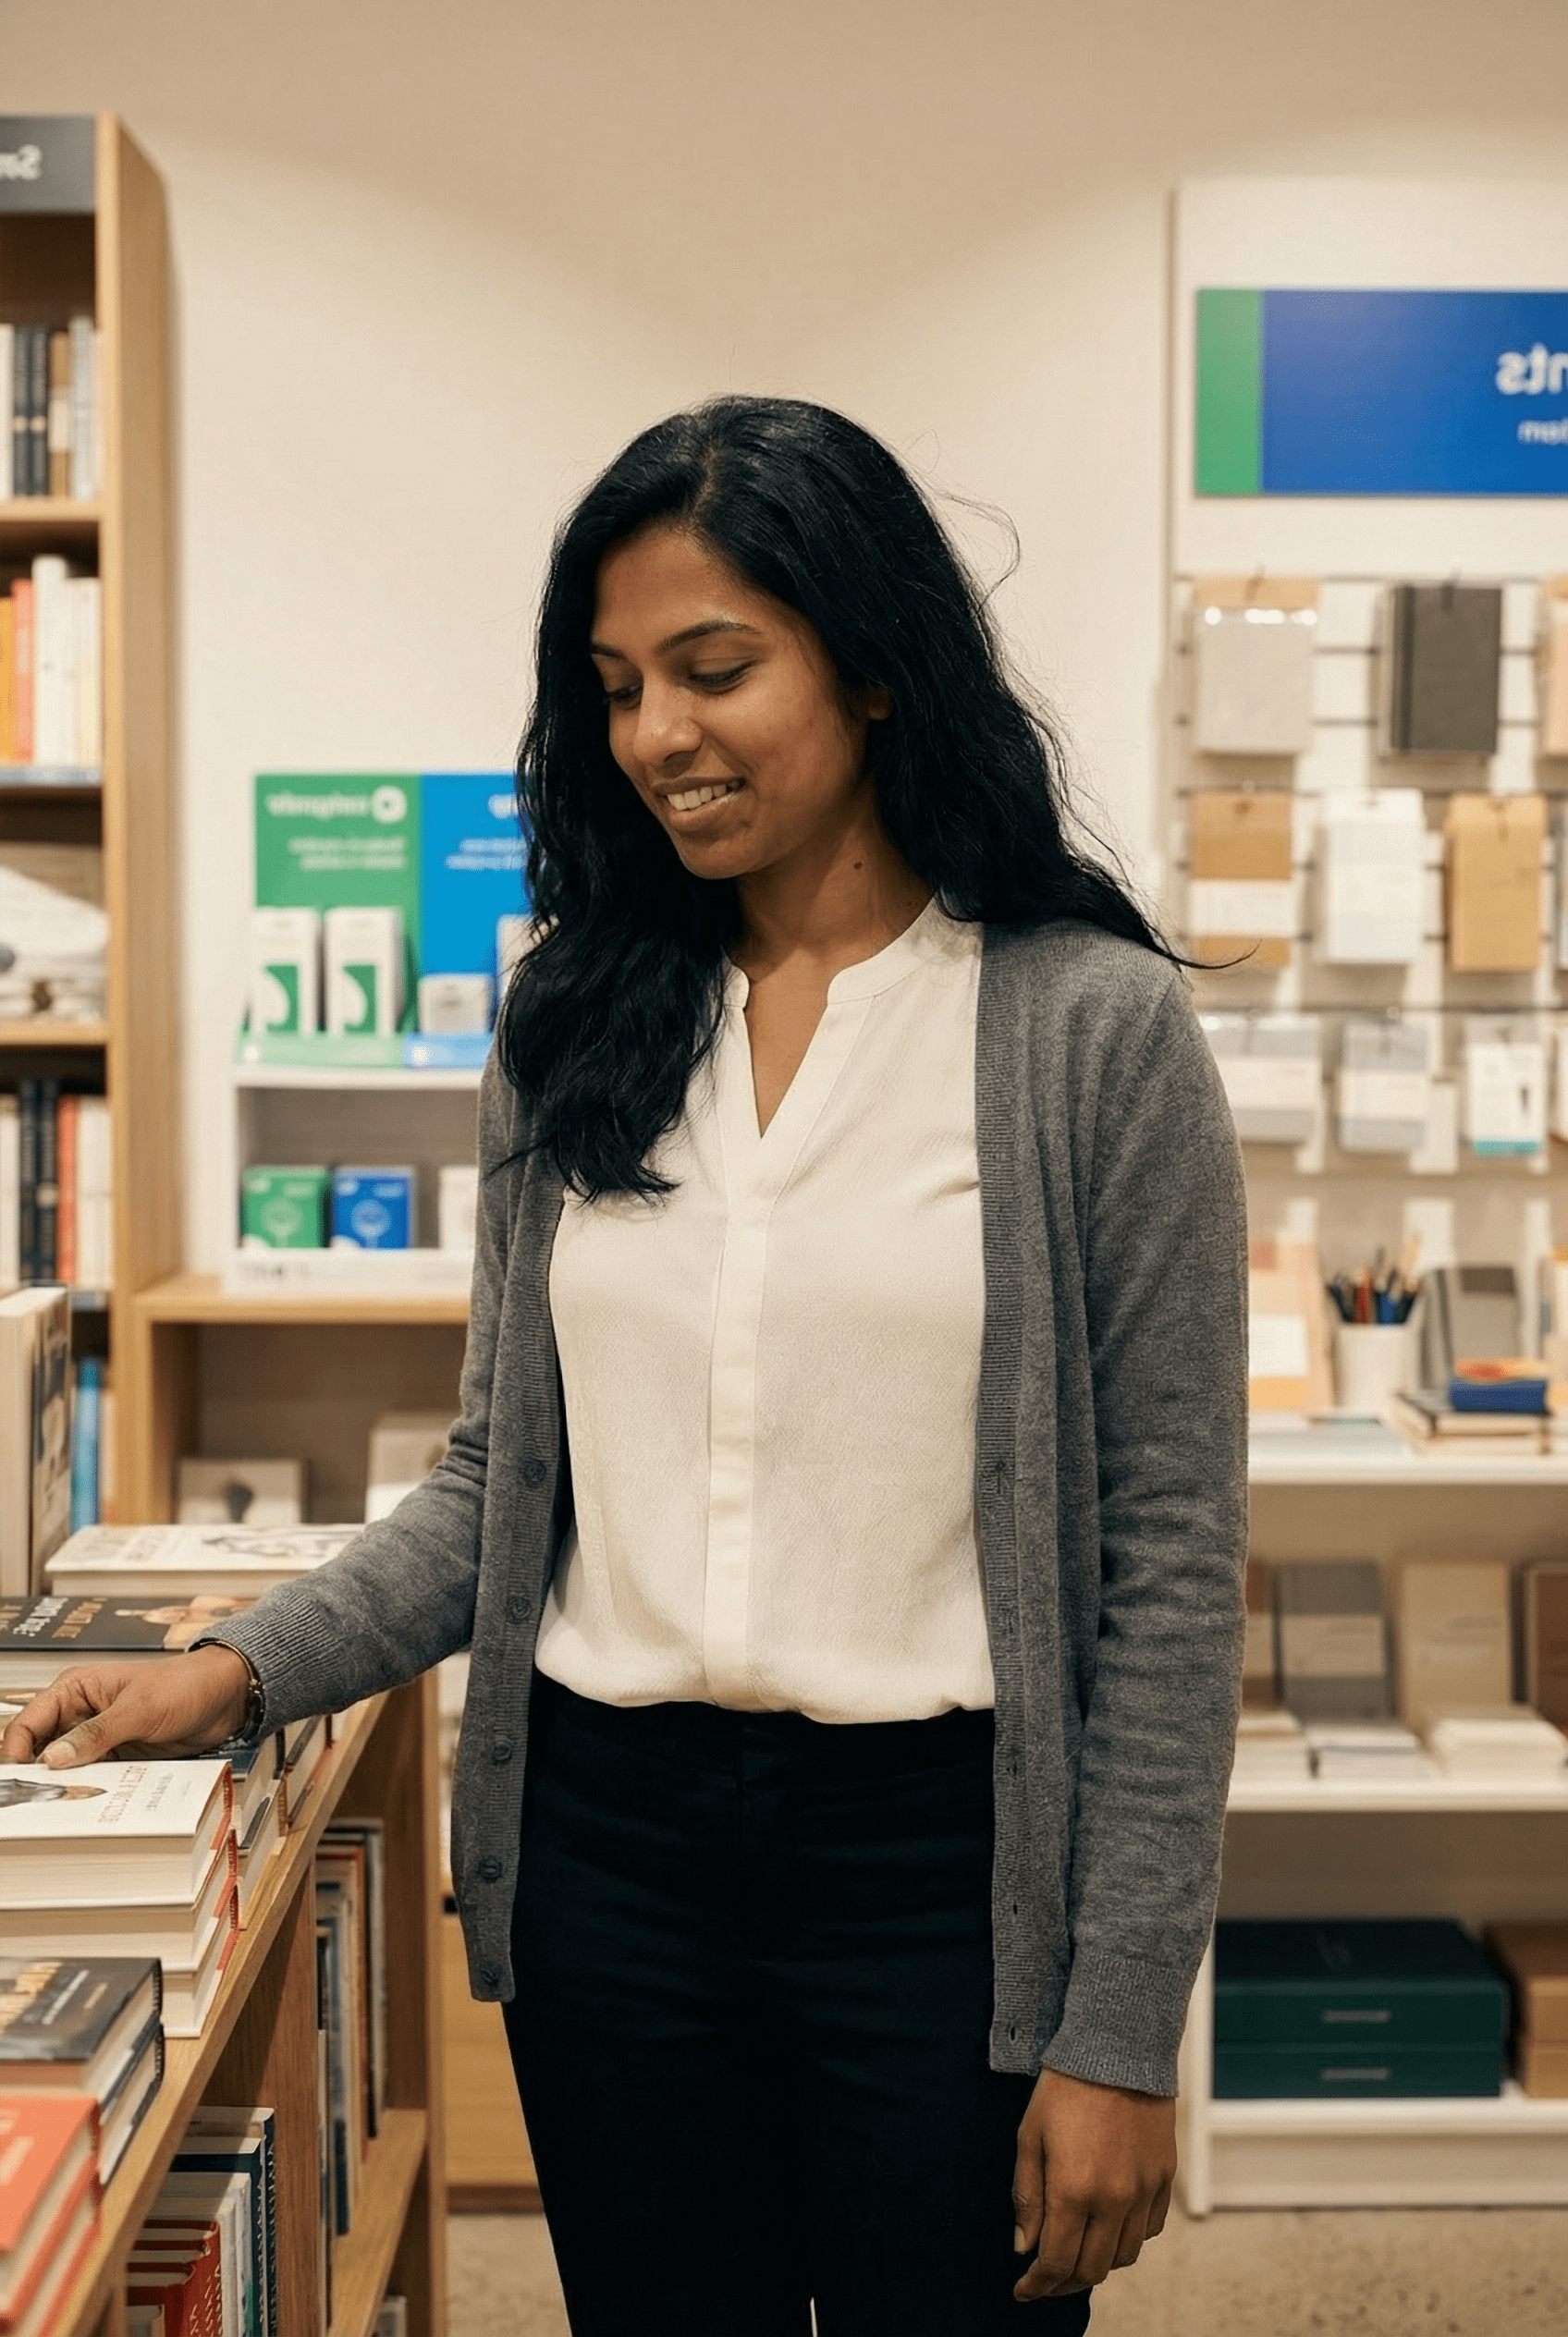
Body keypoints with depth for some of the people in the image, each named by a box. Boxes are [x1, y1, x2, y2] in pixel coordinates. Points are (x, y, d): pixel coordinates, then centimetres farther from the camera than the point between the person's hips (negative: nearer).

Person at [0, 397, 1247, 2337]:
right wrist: (241, 1668, -5)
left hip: (938, 1855, -3)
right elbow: (500, 1479, 9)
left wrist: (1120, 2028, -8)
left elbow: (1167, 1557, -8)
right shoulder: (571, 1029, 4)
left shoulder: (1094, 1029, -8)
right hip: (604, 1837, 4)